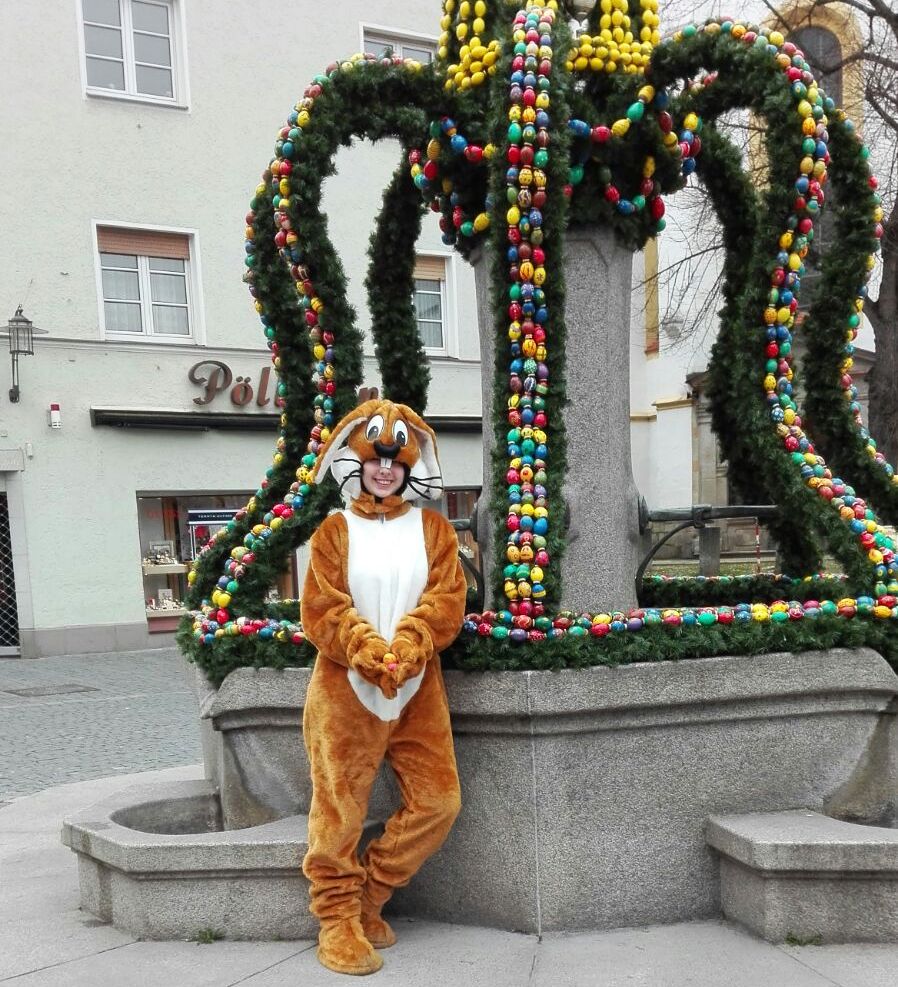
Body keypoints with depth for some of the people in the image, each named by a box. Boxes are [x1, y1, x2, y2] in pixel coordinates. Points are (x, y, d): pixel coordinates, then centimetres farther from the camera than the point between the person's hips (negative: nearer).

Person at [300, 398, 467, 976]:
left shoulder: (433, 529, 9)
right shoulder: (335, 530, 4)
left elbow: (447, 600, -2)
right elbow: (323, 609, -5)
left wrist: (408, 647, -20)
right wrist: (368, 652, -21)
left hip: (418, 688, 3)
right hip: (346, 687, -3)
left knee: (438, 801, 3)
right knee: (341, 808, -1)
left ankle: (368, 898, 20)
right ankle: (338, 919, 15)